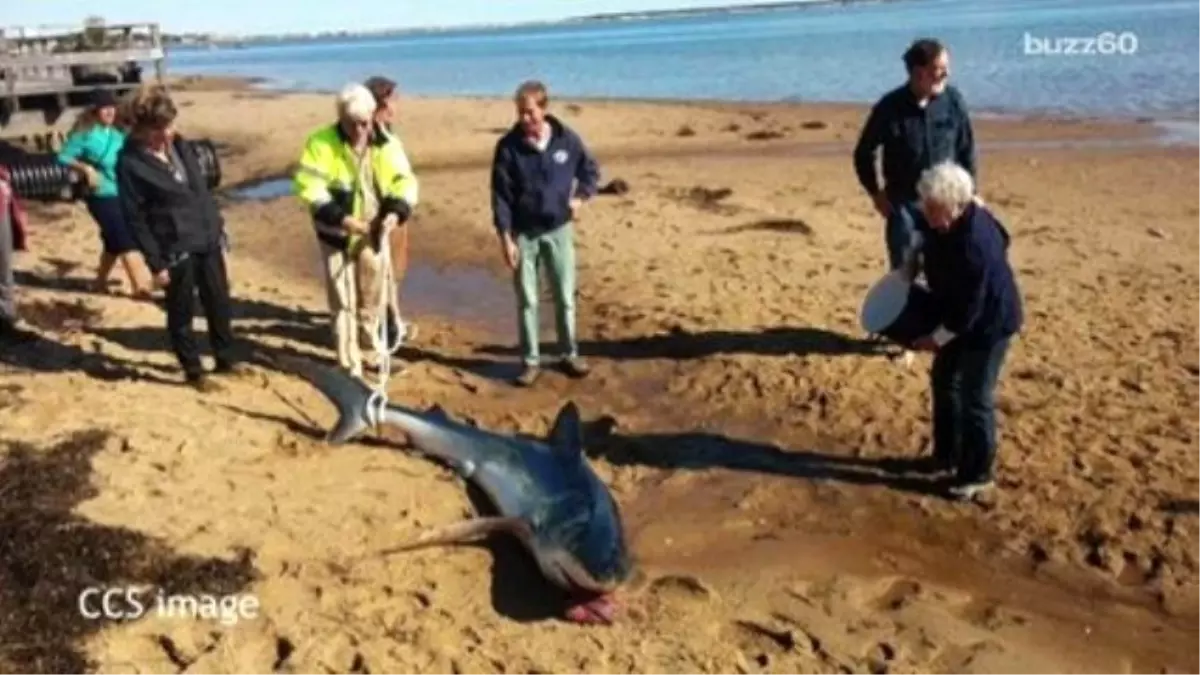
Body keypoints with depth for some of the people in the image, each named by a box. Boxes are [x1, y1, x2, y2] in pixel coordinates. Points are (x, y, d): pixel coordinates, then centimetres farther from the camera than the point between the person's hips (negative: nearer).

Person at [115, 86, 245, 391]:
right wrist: (156, 263, -13)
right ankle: (194, 371, 23)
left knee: (220, 304, 17)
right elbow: (135, 218, -13)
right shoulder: (130, 163, -15)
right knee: (181, 314, 9)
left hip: (208, 240, 6)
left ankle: (227, 359, 34)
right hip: (175, 250, -6)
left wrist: (218, 227, 13)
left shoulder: (179, 144, 4)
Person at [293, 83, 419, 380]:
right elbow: (308, 186, -22)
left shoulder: (387, 145, -5)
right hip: (336, 236, -3)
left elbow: (406, 181, -7)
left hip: (373, 235, 3)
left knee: (372, 297, 18)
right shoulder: (321, 142, -14)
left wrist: (396, 212, -28)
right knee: (344, 303, 3)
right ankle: (350, 366, 12)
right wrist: (342, 218, -31)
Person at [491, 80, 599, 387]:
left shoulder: (567, 139, -5)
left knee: (565, 297, 8)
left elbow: (591, 171, 12)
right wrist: (505, 238, -12)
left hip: (559, 230, 1)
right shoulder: (508, 146, -9)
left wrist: (580, 197, -5)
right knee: (527, 300, 4)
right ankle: (530, 361, 15)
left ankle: (570, 355, 23)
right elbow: (500, 195, -8)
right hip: (524, 233, -1)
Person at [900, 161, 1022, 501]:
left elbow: (970, 310, -28)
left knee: (975, 397, 0)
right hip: (958, 314, 9)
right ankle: (947, 454, 36)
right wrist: (914, 253, -1)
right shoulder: (941, 218, -12)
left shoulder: (974, 247, -37)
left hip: (988, 322, -9)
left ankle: (977, 473, 17)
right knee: (944, 380, 18)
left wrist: (938, 338, -17)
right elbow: (926, 230, 16)